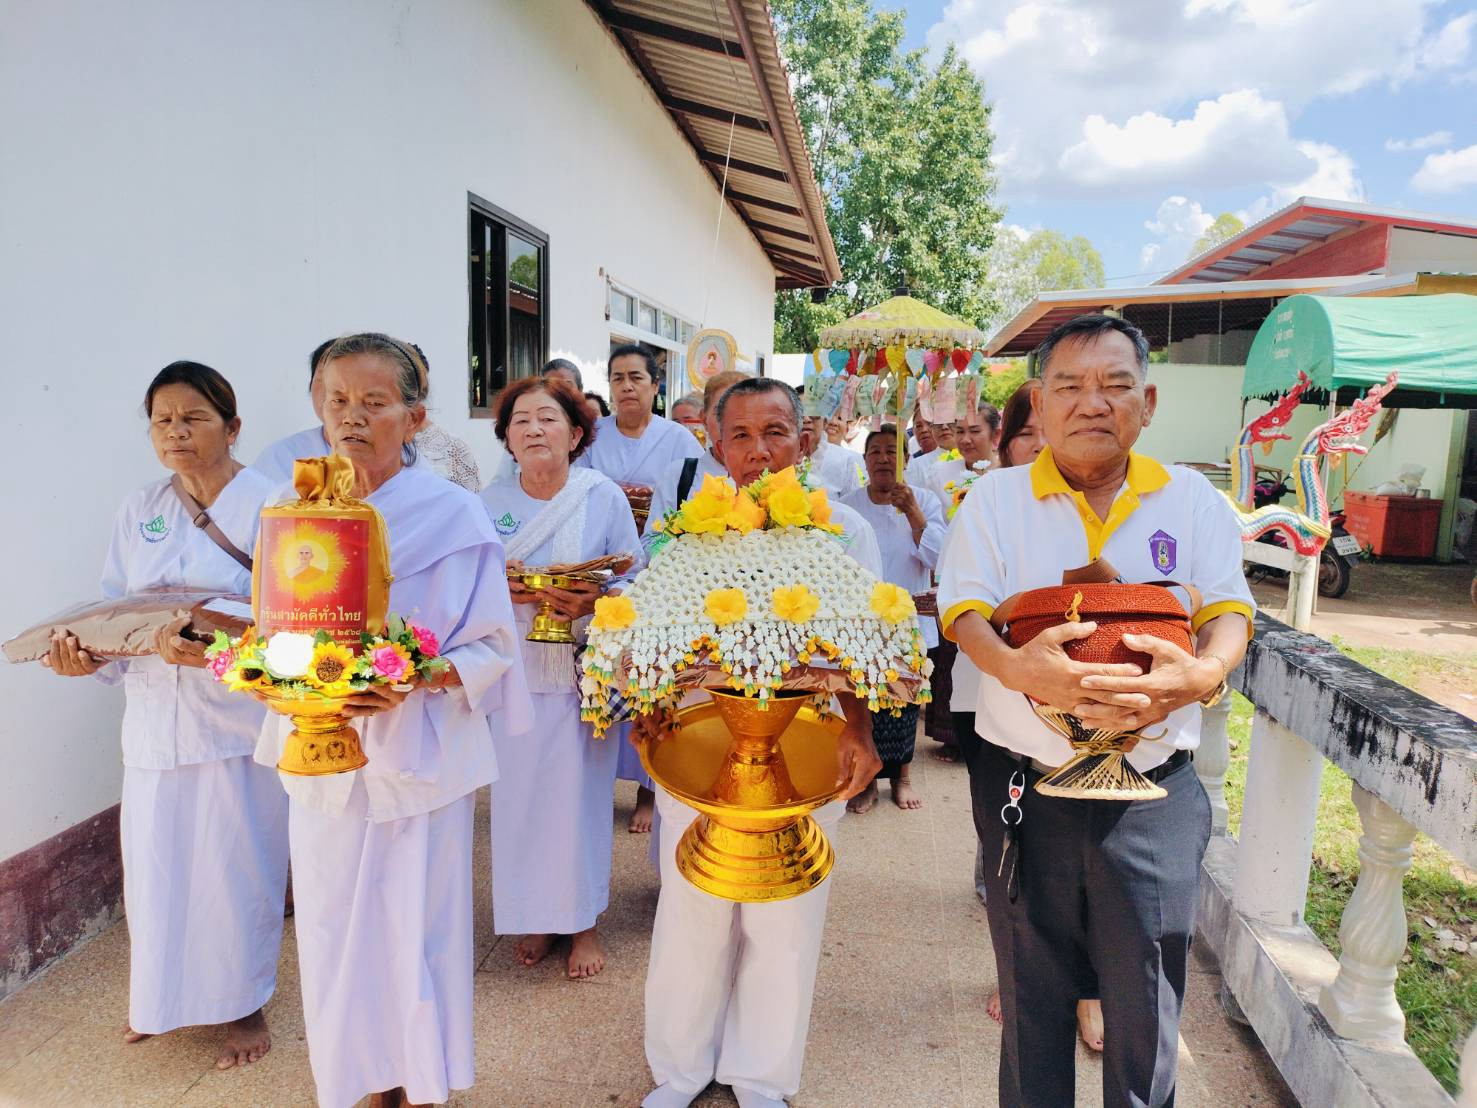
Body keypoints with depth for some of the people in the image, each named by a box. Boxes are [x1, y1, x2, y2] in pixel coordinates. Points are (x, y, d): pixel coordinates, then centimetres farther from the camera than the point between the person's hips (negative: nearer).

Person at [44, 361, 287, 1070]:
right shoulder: (139, 512, 8)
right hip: (156, 719, 5)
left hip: (238, 723, -4)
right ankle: (161, 997, 40)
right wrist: (90, 656, -10)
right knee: (155, 863, 13)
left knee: (236, 870, 6)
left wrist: (217, 649, -29)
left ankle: (245, 1008, 29)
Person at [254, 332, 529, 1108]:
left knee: (417, 924, 6)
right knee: (335, 925, 11)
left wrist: (412, 683, -22)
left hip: (418, 752, -3)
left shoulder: (454, 516, -8)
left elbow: (492, 645, -7)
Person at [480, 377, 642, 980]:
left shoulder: (605, 497, -3)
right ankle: (533, 915, 27)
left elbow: (635, 581, -1)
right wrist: (501, 591, -16)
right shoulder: (491, 501, 2)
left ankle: (584, 919, 23)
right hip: (514, 667, 2)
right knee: (520, 791, 6)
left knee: (580, 791, 3)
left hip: (584, 668, -2)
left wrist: (594, 600, -20)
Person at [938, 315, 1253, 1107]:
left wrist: (1203, 673, -25)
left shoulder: (1193, 500, 5)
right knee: (1030, 999, 15)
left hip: (1154, 795, 1)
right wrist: (1019, 669, -31)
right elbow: (966, 614, -9)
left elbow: (1230, 609, -2)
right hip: (1024, 788, 0)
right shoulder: (995, 500, 1)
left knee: (1146, 1008, 11)